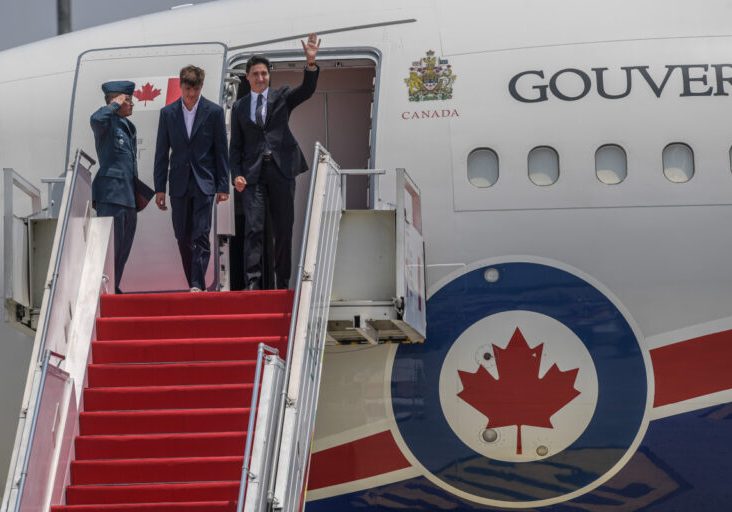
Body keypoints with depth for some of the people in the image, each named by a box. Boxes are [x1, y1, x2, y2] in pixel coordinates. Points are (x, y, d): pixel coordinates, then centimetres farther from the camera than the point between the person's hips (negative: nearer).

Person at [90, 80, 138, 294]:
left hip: (128, 196, 9)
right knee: (110, 244, -10)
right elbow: (96, 119, -33)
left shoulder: (129, 127, 19)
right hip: (111, 194, -9)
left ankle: (113, 288, 18)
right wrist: (115, 105, -17)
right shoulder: (107, 123, -7)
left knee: (123, 248, 11)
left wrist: (138, 192, 23)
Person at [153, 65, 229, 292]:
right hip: (179, 184, 3)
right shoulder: (168, 113, 5)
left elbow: (221, 151, 1)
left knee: (201, 236, -11)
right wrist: (159, 188, 2)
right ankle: (195, 285, 15)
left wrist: (223, 186, -3)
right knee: (183, 237, 6)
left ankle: (197, 284, -14)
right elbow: (162, 153, 6)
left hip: (204, 183, -3)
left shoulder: (214, 112, 0)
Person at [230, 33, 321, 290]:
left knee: (284, 228, 4)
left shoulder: (281, 97, 9)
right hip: (253, 171, 0)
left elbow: (307, 90, -9)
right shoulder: (240, 108, 12)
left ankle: (282, 283, 10)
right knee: (253, 227, -10)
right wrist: (236, 174, -3)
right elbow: (236, 145, 11)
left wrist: (311, 63, -26)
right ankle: (252, 281, -15)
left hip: (281, 169, 0)